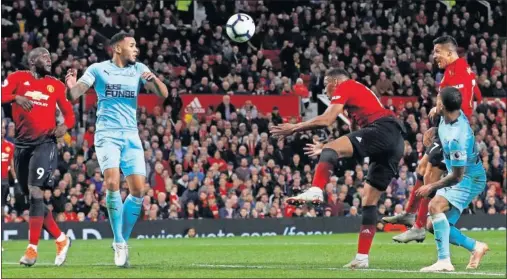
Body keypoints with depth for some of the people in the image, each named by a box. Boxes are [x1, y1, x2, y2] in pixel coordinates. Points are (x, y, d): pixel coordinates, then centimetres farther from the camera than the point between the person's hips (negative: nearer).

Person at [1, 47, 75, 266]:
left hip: (44, 143, -2)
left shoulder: (55, 85, 10)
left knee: (35, 193, -17)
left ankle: (32, 249, -17)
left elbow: (69, 113, 15)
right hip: (22, 144, 2)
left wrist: (65, 126, -6)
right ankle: (61, 239, 21)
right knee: (33, 198, 6)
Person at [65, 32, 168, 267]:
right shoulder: (98, 69, 2)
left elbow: (163, 94, 4)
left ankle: (123, 241, 11)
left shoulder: (139, 70, 10)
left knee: (138, 190, -6)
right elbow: (76, 93, -5)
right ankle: (119, 242, -9)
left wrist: (154, 79, -18)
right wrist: (72, 86, -29)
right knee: (112, 183, -21)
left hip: (131, 136, 4)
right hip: (107, 134, -4)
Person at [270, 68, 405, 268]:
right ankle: (362, 258, 10)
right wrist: (327, 148, 42)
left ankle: (315, 190, -46)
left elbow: (327, 120, -4)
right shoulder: (361, 92, 36)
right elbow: (355, 141, 37)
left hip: (382, 129, -9)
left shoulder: (345, 86, 10)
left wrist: (294, 128, 6)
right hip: (396, 141, 9)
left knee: (330, 150, -20)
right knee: (370, 199, 11)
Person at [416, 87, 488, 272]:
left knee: (435, 206, -33)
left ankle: (444, 261, -38)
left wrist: (431, 187, -16)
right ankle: (476, 247, 24)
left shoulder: (456, 138, -32)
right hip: (461, 176, 10)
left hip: (469, 179, -10)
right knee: (434, 226, 7)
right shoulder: (457, 115, -6)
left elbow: (457, 176, -26)